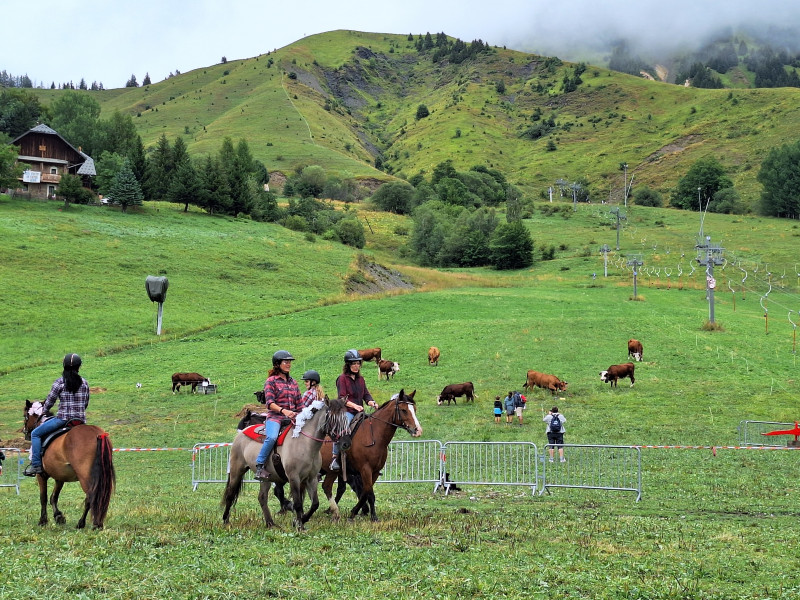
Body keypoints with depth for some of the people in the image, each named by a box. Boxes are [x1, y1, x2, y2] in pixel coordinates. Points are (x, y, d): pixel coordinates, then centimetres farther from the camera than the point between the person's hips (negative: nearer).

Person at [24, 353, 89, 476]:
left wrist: (45, 411, 22)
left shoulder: (59, 382, -5)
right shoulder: (84, 383, 7)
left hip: (63, 418, -5)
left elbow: (49, 401, 2)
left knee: (35, 434, 7)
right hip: (81, 420, 5)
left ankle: (36, 465, -2)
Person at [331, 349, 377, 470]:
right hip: (346, 411, -7)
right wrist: (354, 405, -24)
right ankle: (335, 458, -30)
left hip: (359, 413, 7)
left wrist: (371, 403, -8)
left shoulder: (361, 379, 19)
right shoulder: (342, 378, 0)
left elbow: (366, 395, 14)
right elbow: (342, 398, -9)